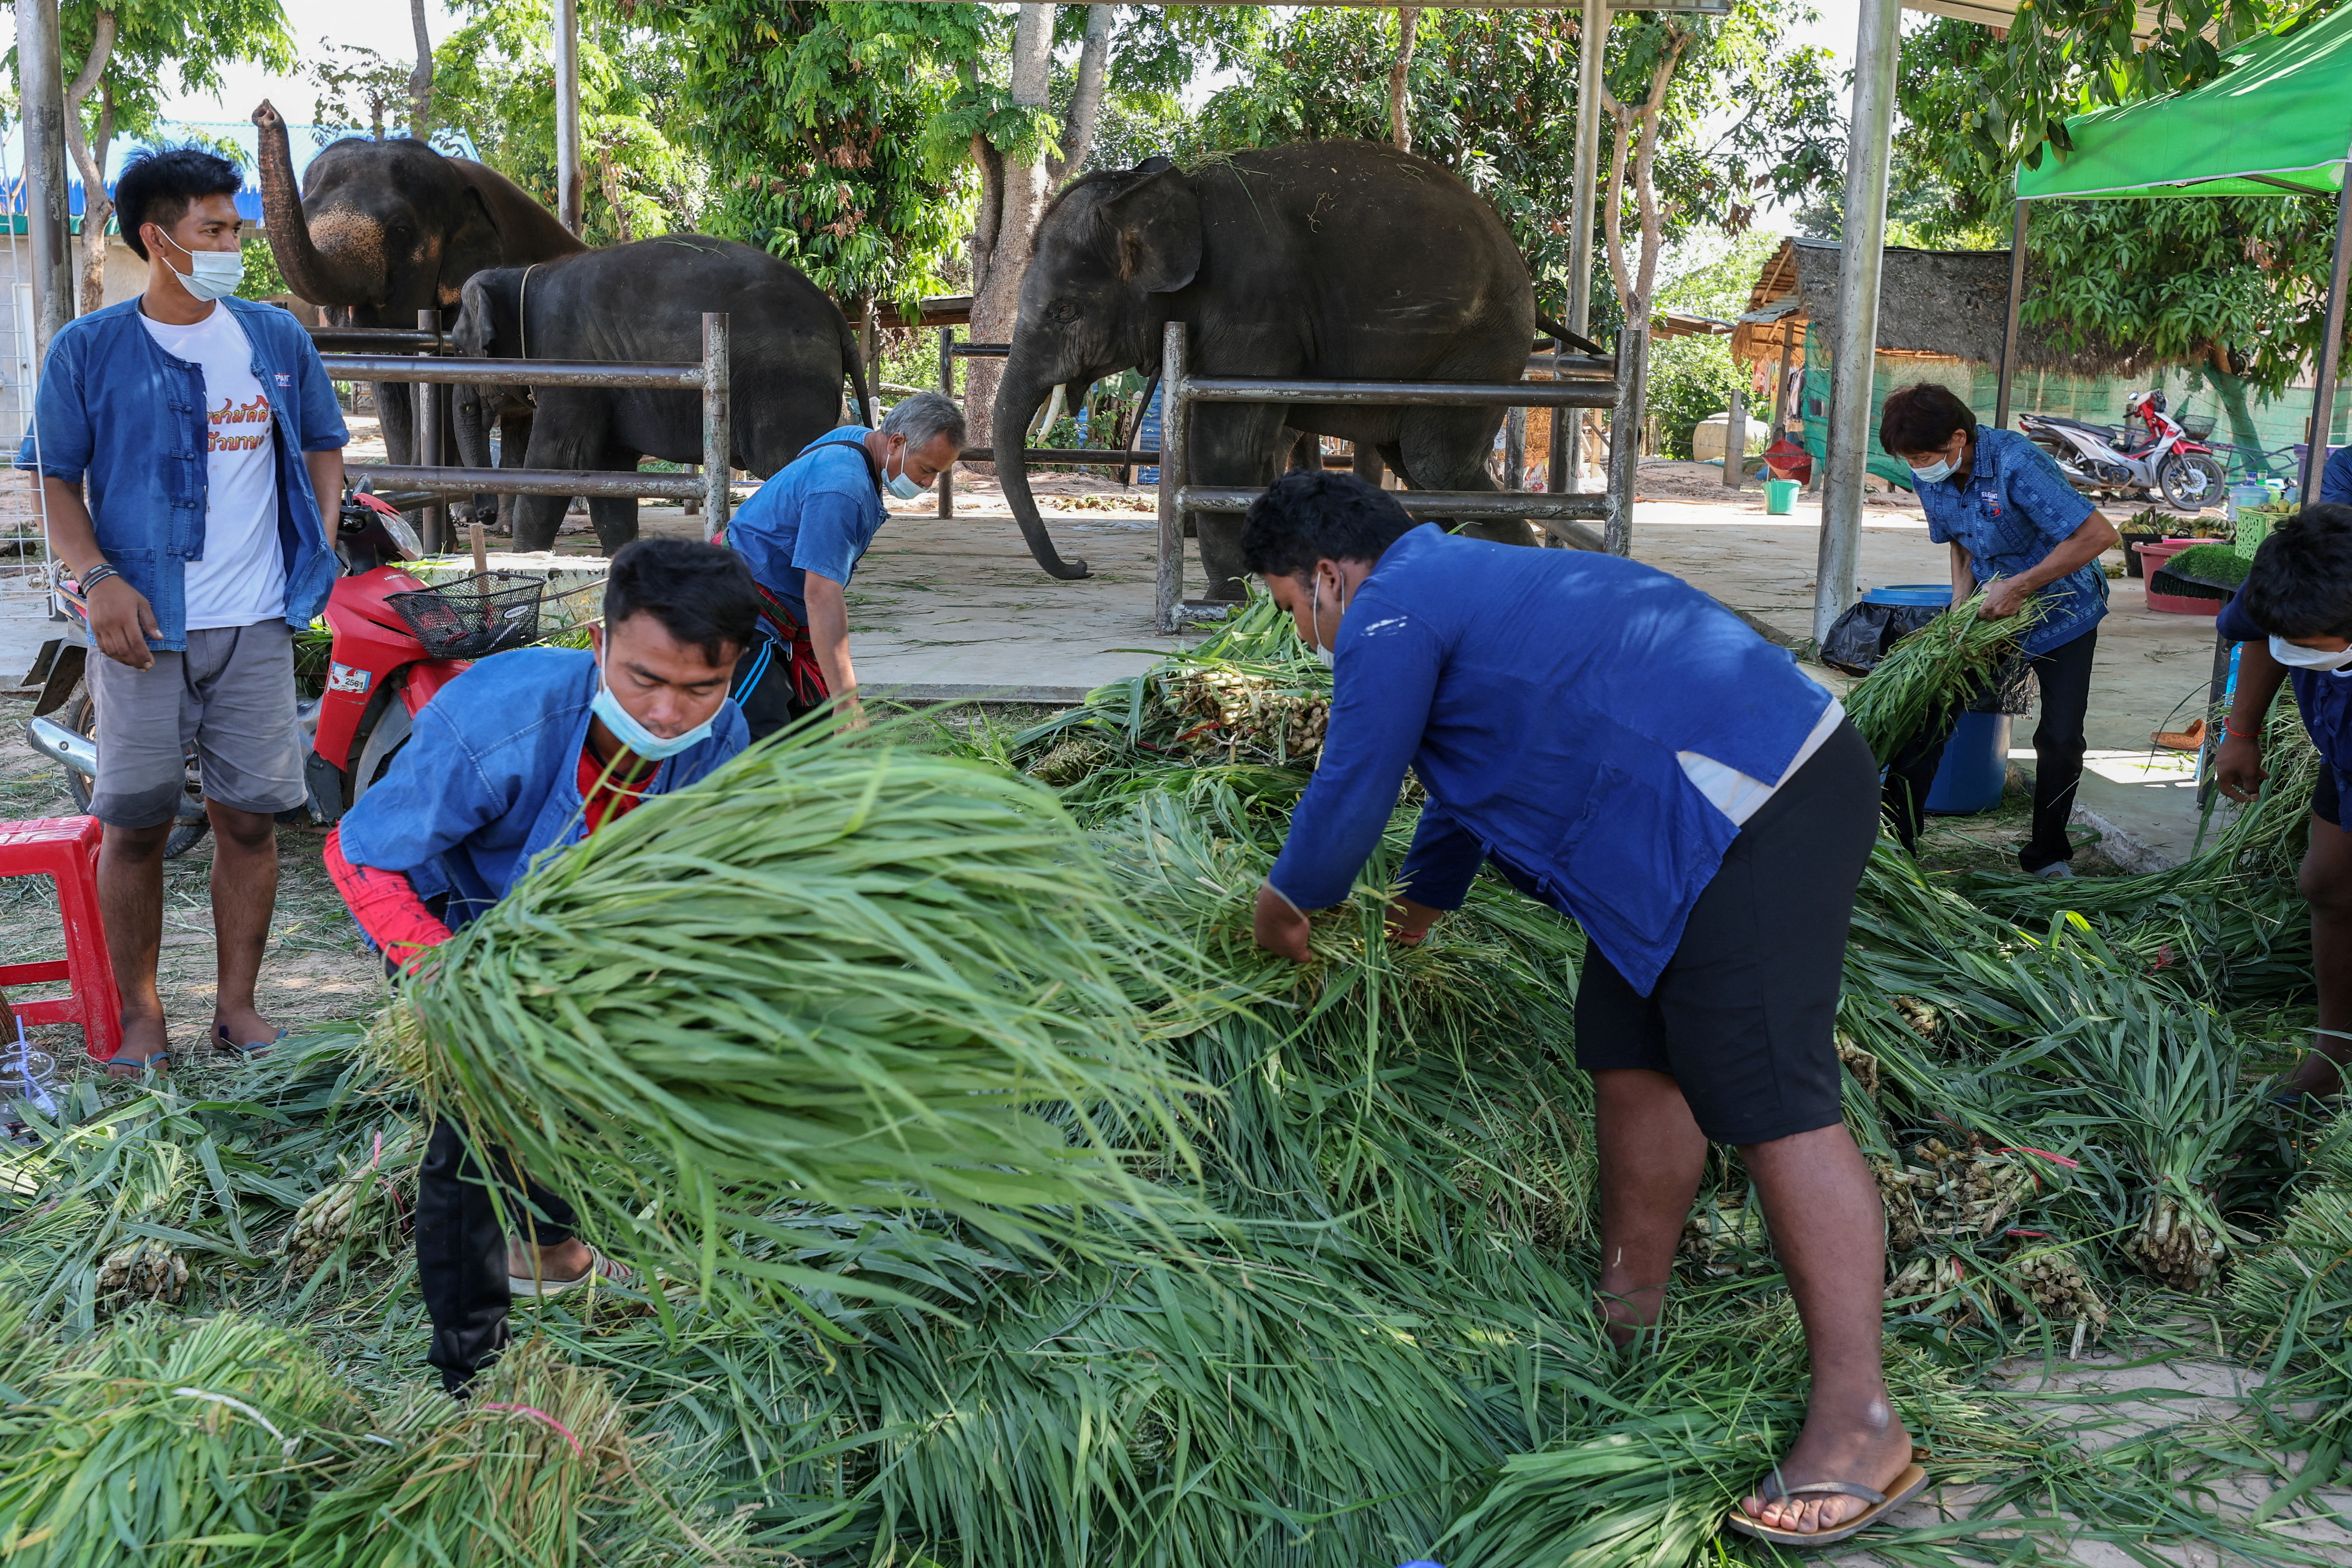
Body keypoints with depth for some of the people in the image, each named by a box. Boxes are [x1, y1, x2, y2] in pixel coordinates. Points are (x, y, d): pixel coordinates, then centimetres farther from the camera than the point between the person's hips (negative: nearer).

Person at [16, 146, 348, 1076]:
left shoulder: (277, 338, 9)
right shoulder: (89, 350, 1)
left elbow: (322, 445, 20)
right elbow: (56, 479, 3)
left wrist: (321, 543, 4)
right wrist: (98, 579, -12)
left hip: (256, 626, 2)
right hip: (144, 628, -2)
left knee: (250, 816, 4)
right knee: (134, 824, 3)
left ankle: (237, 1006, 17)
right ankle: (140, 1017, 17)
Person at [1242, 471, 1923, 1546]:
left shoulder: (1392, 612, -7)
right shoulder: (1458, 582, 25)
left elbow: (1348, 796, -2)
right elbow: (1468, 770, 37)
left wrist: (1288, 903, 17)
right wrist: (1421, 904, 48)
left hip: (1749, 814, -11)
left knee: (1771, 1099, -12)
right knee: (1634, 1057, 15)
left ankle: (1860, 1430, -8)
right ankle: (1630, 1316, 28)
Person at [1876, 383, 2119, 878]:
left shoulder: (2015, 463, -31)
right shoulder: (1930, 479, -10)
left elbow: (2098, 534, -32)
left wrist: (2020, 587, -31)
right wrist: (1960, 607, -7)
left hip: (2060, 610, -5)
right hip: (1989, 608, 5)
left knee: (2061, 740, -5)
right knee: (1929, 715, -4)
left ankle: (2048, 856, 15)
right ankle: (1893, 841, 5)